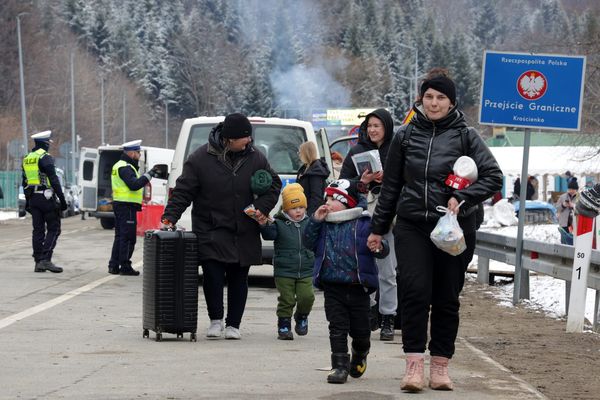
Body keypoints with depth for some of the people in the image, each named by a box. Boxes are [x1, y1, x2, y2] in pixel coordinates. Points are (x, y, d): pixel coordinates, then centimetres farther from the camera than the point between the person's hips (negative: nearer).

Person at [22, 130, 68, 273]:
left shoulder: (27, 158, 14)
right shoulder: (45, 158, -12)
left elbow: (25, 182, 19)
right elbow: (54, 180, -17)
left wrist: (27, 201, 24)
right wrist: (62, 199, -14)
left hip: (33, 198, 8)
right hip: (46, 197, -8)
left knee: (38, 230, 10)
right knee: (53, 229, -4)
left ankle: (38, 262, 9)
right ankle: (45, 260, -15)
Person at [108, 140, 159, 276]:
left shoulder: (119, 165, 19)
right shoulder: (125, 167, -15)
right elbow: (134, 185, -26)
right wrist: (149, 175, -22)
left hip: (119, 204, 11)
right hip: (127, 206, -11)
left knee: (120, 236, 15)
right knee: (128, 237, -6)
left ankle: (114, 265, 17)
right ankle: (125, 266, -4)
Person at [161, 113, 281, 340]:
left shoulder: (255, 158, 3)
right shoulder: (200, 159, -7)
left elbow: (274, 184, 12)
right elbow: (183, 191, -5)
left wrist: (263, 207, -4)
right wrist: (170, 217, -14)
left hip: (244, 234, 3)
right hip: (211, 231, -3)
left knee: (238, 279, 6)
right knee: (213, 276, -12)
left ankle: (233, 324, 15)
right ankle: (215, 320, 3)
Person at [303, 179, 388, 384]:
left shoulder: (364, 224, -5)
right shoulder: (325, 225, 7)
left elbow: (382, 248, -5)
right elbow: (309, 243, 3)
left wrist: (379, 248, -29)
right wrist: (315, 221, -7)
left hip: (358, 288, -2)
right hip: (332, 288, 2)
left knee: (360, 330, 8)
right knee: (337, 328, -1)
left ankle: (360, 355, 37)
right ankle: (340, 365, 3)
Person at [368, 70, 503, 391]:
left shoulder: (466, 136, 2)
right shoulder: (405, 136, 7)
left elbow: (494, 177, -2)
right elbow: (391, 186, 15)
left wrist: (463, 198, -16)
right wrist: (378, 228, 17)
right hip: (412, 226, 1)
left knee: (446, 298, 4)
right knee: (414, 291, -14)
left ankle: (440, 367, 11)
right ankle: (414, 364, -13)